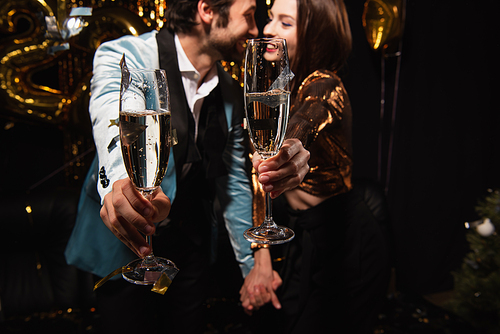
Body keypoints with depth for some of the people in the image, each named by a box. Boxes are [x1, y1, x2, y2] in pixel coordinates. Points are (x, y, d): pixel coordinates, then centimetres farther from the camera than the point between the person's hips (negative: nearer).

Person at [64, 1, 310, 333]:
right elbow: (115, 124, -36)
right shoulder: (123, 57, -14)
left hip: (190, 244, 5)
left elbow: (234, 183, 4)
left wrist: (254, 265, 2)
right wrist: (123, 182, -58)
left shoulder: (231, 94, 2)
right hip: (124, 239, -4)